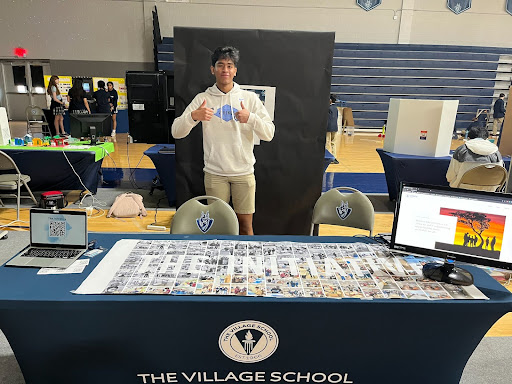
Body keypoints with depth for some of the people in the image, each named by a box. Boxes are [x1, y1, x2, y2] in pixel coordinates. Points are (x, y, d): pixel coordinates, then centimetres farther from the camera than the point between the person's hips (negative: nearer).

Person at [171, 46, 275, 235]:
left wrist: (251, 118, -21)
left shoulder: (250, 98, 3)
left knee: (245, 224, 8)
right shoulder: (202, 99, 3)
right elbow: (176, 132, -3)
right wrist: (193, 116, -23)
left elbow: (269, 134, -2)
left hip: (244, 172, 0)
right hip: (214, 173, 0)